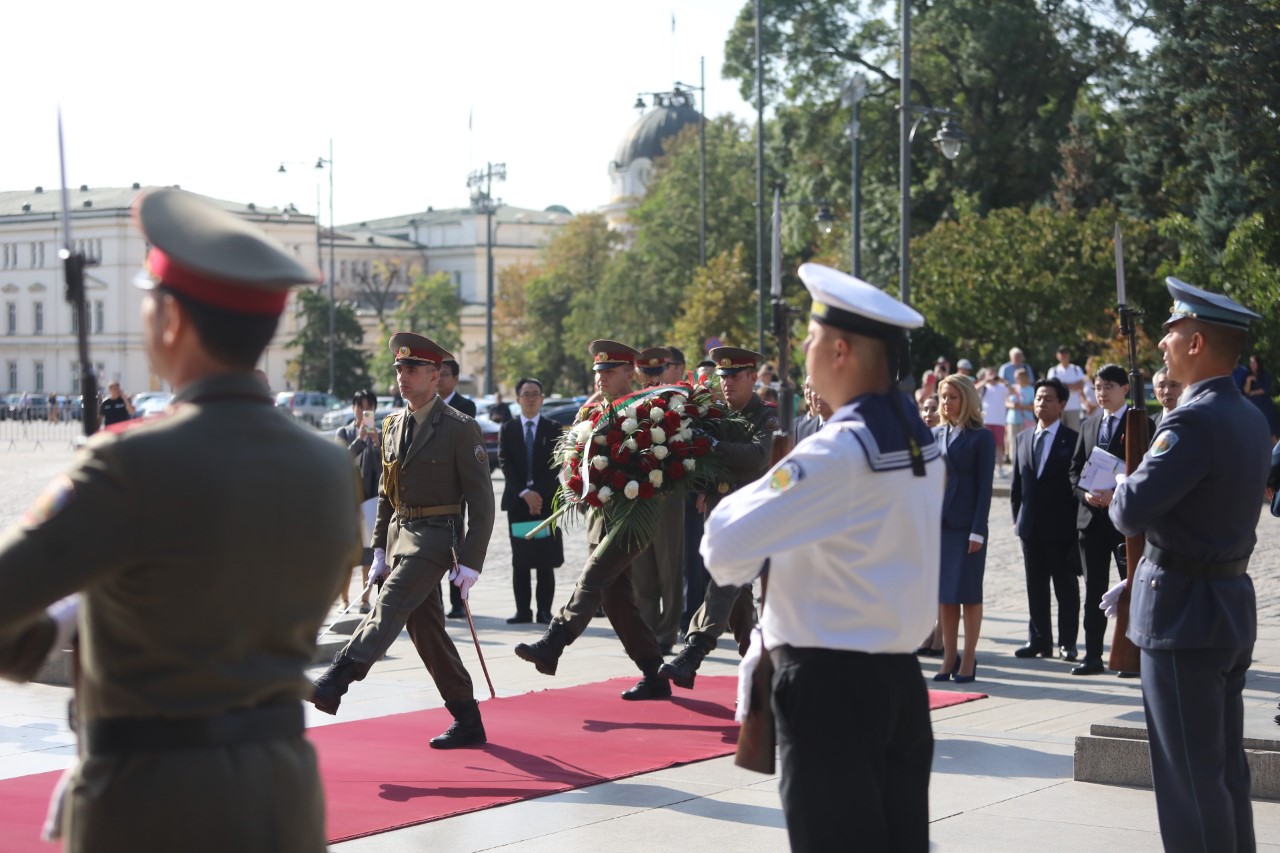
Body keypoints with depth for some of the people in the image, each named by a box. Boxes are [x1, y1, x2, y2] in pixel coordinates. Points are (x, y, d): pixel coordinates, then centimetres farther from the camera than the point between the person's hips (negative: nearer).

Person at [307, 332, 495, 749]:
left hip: (435, 537, -8)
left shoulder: (460, 429, -9)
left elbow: (482, 501, -10)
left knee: (389, 608, -22)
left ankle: (334, 682, -32)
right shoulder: (393, 425, 12)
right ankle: (468, 722, 14)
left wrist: (470, 562, -15)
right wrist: (379, 549, 15)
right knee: (425, 628, 7)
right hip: (399, 532, 8)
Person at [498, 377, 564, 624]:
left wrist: (538, 492, -12)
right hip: (517, 501, 1)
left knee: (545, 561, -2)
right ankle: (523, 611, 4)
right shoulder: (508, 429, 9)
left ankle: (544, 610, 0)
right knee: (520, 561, 2)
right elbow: (505, 464, -1)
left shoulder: (553, 429, 7)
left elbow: (555, 465, -2)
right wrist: (524, 493, -13)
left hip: (546, 500, -1)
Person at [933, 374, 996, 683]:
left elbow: (985, 486, -6)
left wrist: (978, 530, -12)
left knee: (968, 593, 0)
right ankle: (949, 658, 12)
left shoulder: (981, 437, -3)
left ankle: (968, 660, 6)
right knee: (944, 594, 6)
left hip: (968, 525, -5)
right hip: (938, 523, 5)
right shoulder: (935, 435, 11)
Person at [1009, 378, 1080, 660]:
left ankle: (1067, 642, 10)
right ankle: (1039, 640, 16)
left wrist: (1077, 521, -9)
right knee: (1035, 587, 9)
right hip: (1031, 527, 5)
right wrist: (1017, 516, 8)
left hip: (1062, 528, -5)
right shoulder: (1023, 439, 11)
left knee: (1066, 586, 4)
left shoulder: (1072, 440, -5)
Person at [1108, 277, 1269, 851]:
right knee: (1225, 765, 17)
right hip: (1233, 607, 9)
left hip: (1185, 614, -9)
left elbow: (1131, 511, -24)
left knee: (1190, 772, -3)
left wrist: (1120, 493, -2)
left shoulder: (1194, 422, -21)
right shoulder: (1251, 419, 9)